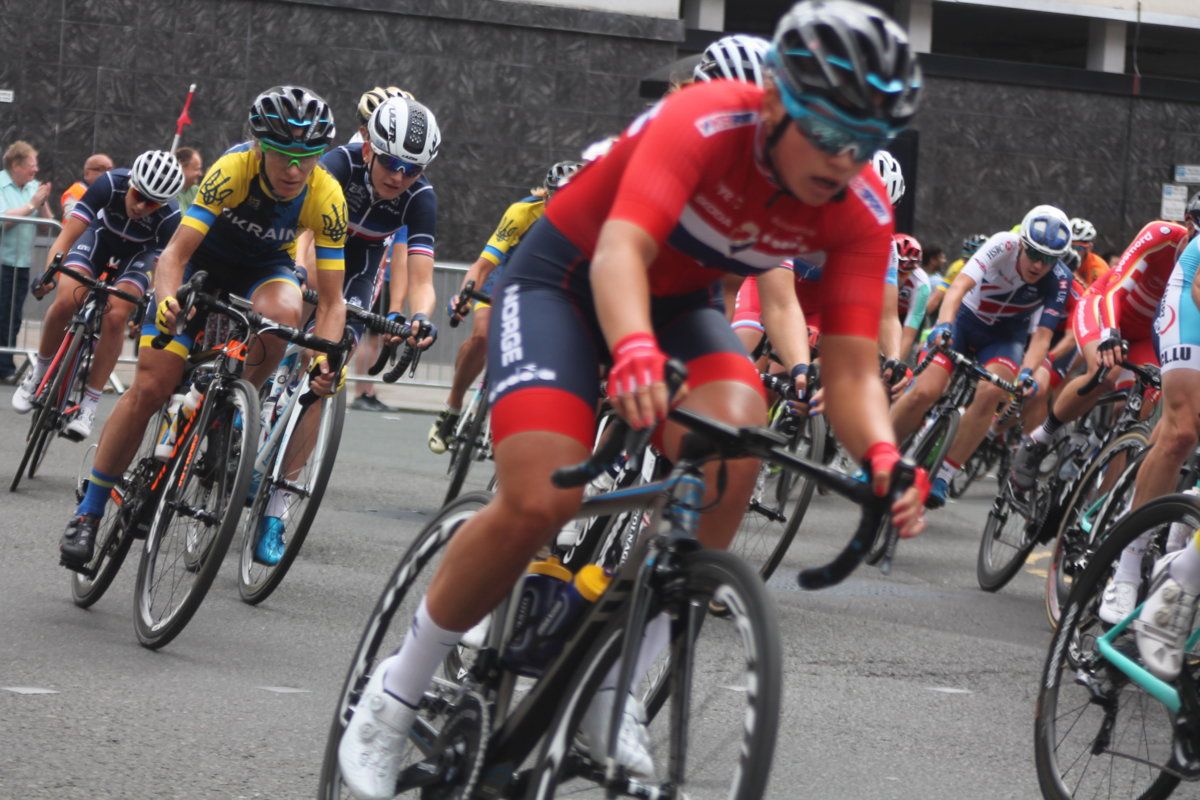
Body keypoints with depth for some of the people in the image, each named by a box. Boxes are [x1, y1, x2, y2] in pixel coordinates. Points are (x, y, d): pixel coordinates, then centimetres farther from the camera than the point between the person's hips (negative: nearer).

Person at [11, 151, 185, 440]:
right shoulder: (110, 184, -35)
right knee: (66, 301, -22)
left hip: (139, 252, -1)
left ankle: (89, 405, -12)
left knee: (115, 316, -25)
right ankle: (39, 370, 6)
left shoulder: (170, 219, -35)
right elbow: (66, 237, -35)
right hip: (102, 235, 1)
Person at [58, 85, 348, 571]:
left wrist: (325, 358, -41)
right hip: (204, 258, -1)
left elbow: (331, 299, -24)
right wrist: (167, 301, -55)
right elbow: (175, 253, -34)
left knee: (283, 313, -36)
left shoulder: (325, 197, -27)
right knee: (149, 389, -12)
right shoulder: (234, 170, -32)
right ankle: (89, 510, 2)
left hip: (264, 268, 1)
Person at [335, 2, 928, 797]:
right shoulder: (703, 124, -33)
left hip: (680, 300, 4)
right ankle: (396, 694, -2)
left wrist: (884, 458, -44)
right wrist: (634, 354, -68)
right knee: (542, 500, -24)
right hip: (566, 279, -4)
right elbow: (621, 250, -47)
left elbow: (853, 372, -22)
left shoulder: (862, 211, -19)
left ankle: (615, 685, -14)